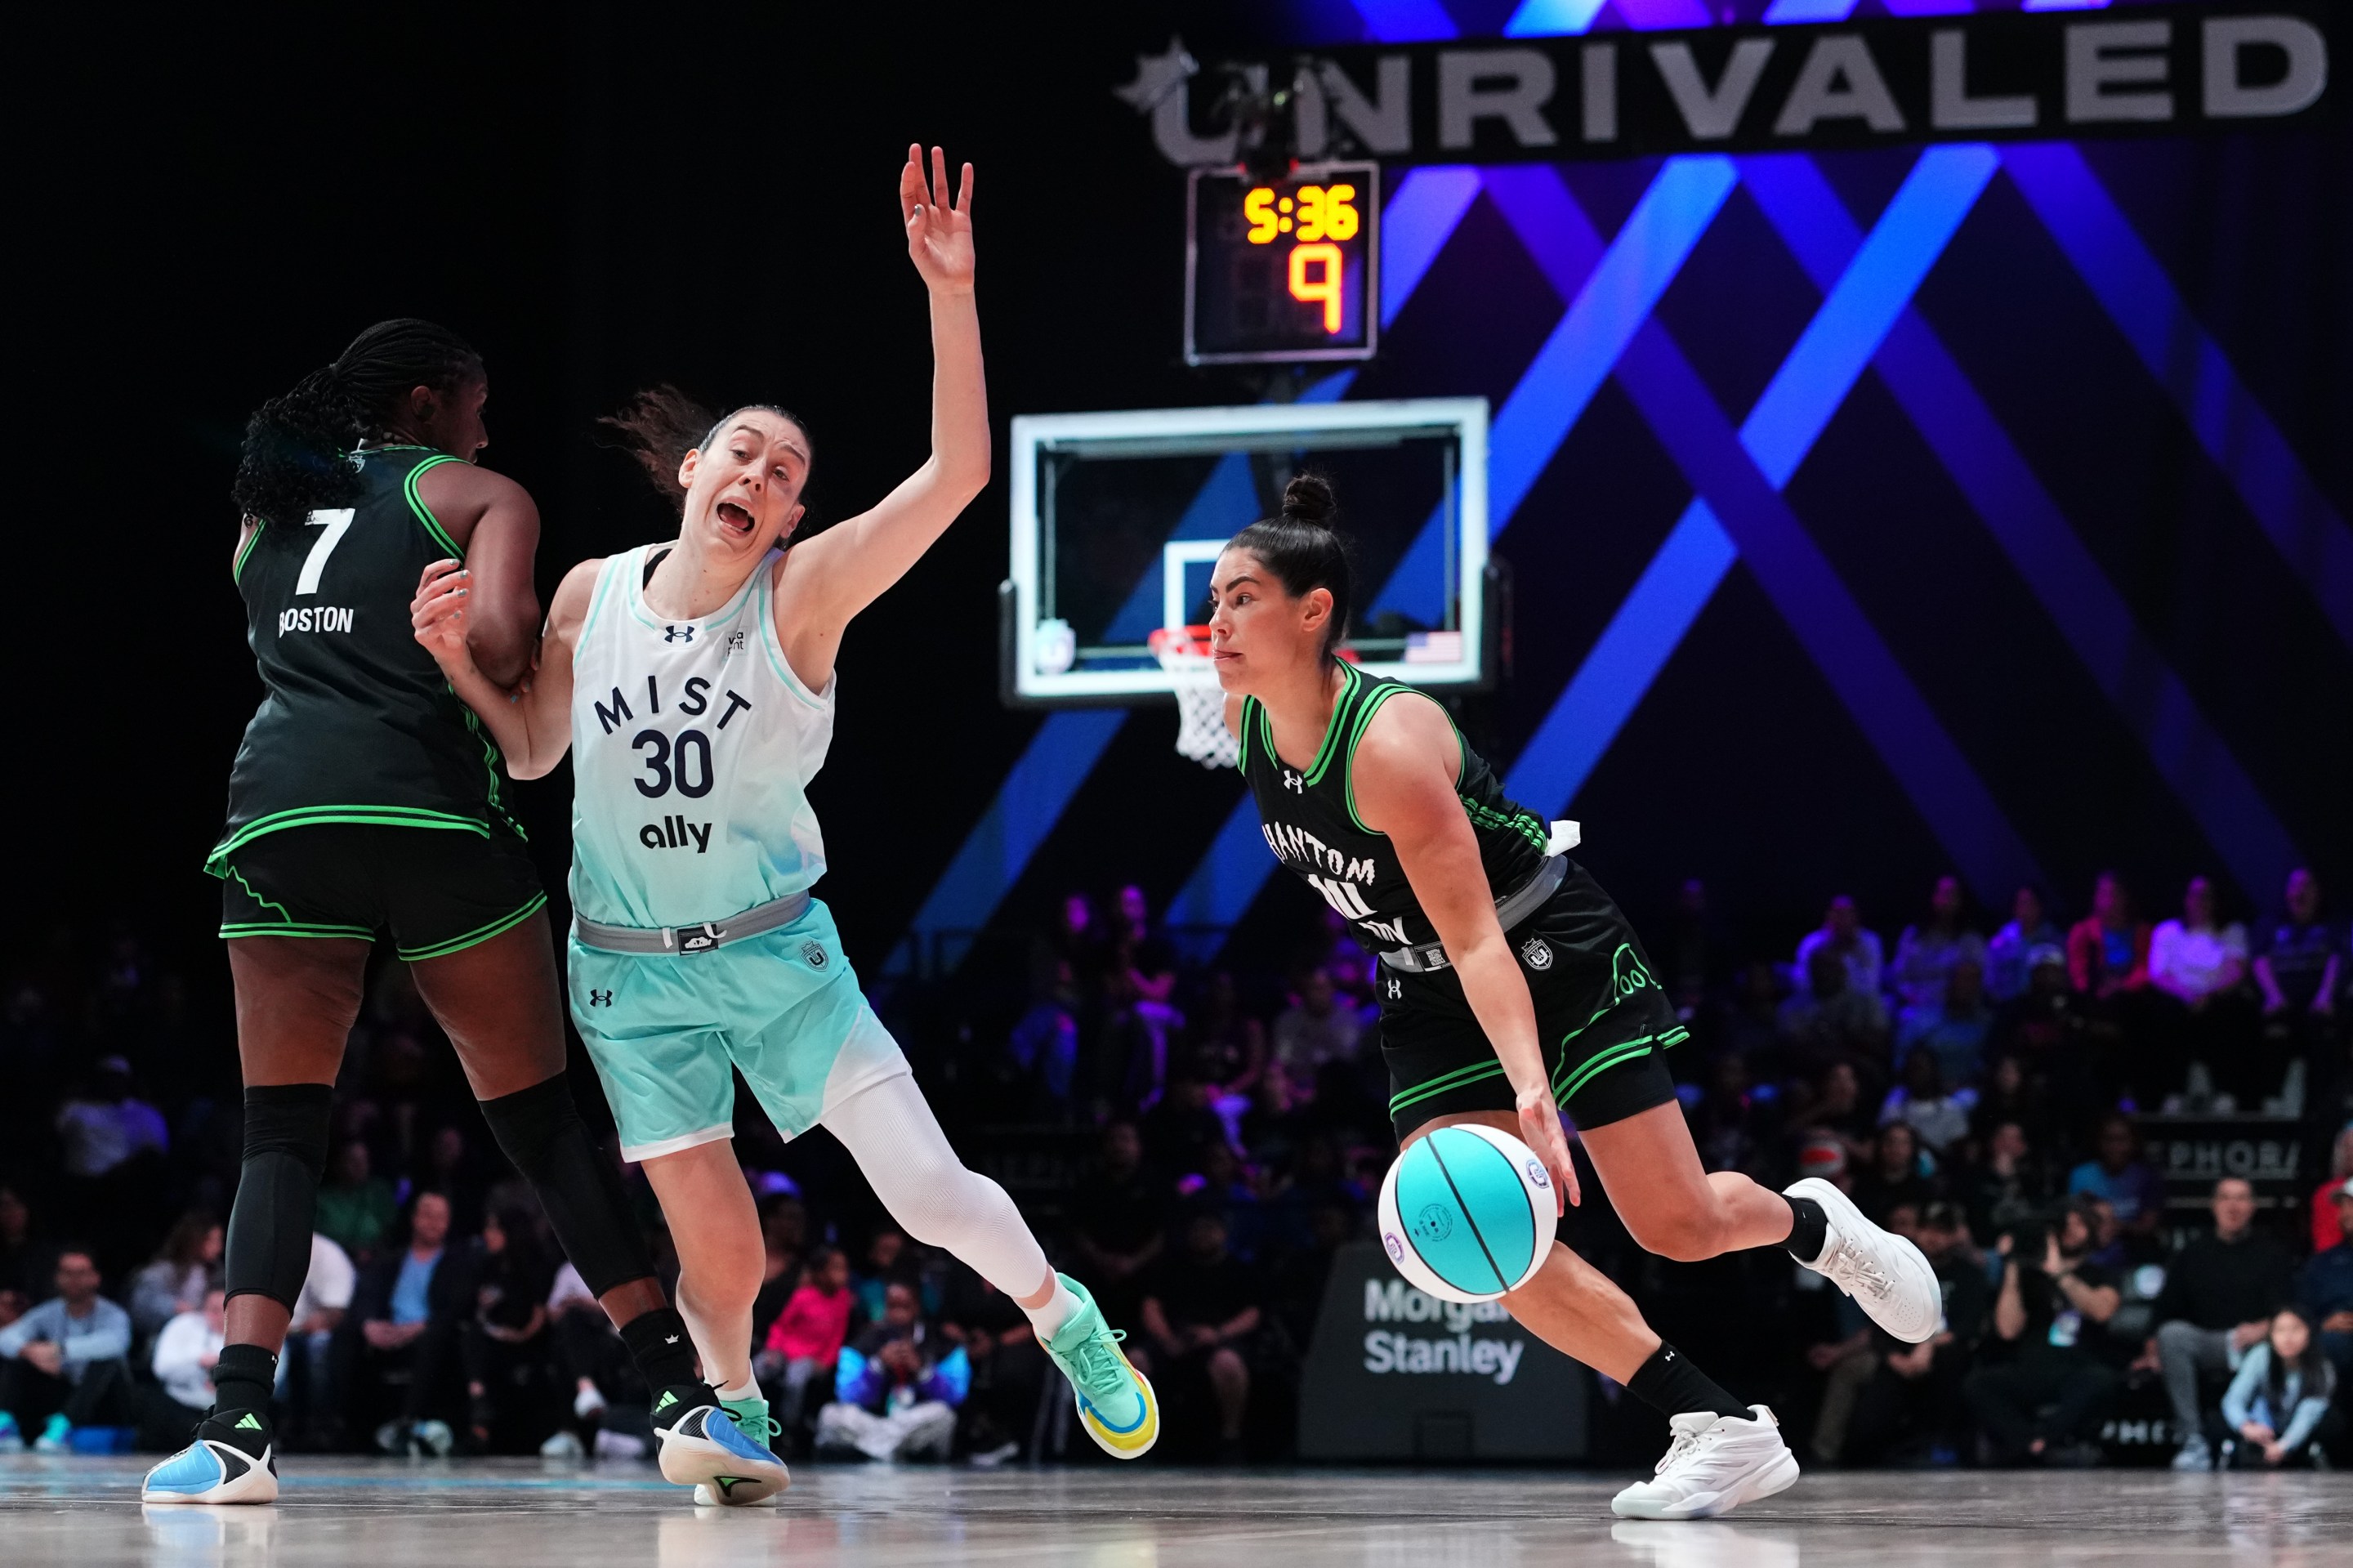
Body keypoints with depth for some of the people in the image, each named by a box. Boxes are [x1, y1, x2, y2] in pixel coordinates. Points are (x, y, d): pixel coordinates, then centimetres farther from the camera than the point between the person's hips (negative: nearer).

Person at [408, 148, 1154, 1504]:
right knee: (720, 1256, -6)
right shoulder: (592, 595, -4)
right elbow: (532, 749, 11)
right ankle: (734, 1409, 25)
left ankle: (1062, 1315, 22)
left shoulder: (804, 592, -13)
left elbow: (958, 473, -26)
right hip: (631, 971, 1)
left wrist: (951, 291, -35)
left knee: (931, 1192, -7)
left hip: (777, 950, -1)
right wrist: (457, 659, -8)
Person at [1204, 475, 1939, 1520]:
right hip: (1431, 1000, 6)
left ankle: (1811, 1223, 32)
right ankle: (1723, 1431, -7)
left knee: (1678, 1227, -5)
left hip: (1557, 957, -6)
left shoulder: (1392, 744, -32)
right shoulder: (1245, 718, -11)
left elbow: (1477, 940, -35)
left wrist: (1532, 1092, -46)